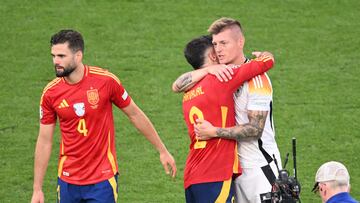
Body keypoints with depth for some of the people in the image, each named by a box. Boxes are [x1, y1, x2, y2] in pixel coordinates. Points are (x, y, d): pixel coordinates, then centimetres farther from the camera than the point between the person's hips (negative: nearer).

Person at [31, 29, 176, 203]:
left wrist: (163, 151, 10)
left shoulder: (106, 81, -9)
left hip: (103, 180, -2)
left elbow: (135, 115, 4)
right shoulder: (50, 93, -4)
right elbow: (44, 141, 4)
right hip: (68, 182, 2)